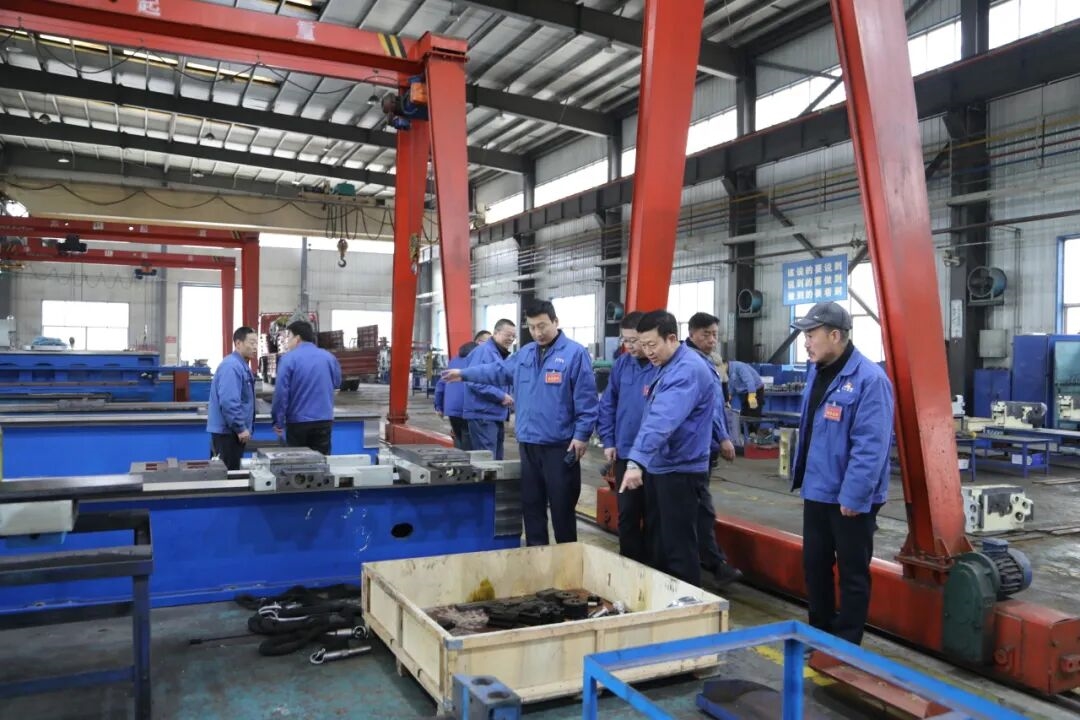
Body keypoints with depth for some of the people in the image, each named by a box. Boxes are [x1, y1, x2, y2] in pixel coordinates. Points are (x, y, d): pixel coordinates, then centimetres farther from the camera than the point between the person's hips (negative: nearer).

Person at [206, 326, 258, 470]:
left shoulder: (242, 365, 13)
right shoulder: (231, 366, -20)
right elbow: (229, 401, -27)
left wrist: (244, 427, 20)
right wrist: (241, 428, -21)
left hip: (234, 431, 10)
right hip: (227, 431, -10)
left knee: (233, 471, 15)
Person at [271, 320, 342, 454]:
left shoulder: (288, 359, -9)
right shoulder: (329, 357, 5)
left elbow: (281, 392, -12)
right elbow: (337, 383, 20)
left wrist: (278, 421, -5)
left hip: (298, 421, -3)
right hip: (324, 420, 3)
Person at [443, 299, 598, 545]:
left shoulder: (575, 353, -10)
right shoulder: (524, 353, 11)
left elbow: (586, 399, -11)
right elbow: (499, 370, 27)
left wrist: (581, 435, -13)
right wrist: (464, 373, 28)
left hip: (560, 445, -6)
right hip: (528, 443, 7)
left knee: (562, 506, 3)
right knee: (531, 504, 14)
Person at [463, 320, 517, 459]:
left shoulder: (502, 354, 17)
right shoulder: (484, 351, -15)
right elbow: (474, 381, -25)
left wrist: (508, 397, 7)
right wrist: (501, 396, -20)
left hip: (497, 415, 10)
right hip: (483, 416, -10)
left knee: (496, 459, 15)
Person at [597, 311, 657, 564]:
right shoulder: (621, 364, 3)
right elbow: (607, 404, 11)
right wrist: (608, 441, 5)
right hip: (624, 453, 4)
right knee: (627, 514, 12)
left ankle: (649, 566, 26)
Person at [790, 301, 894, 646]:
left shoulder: (869, 379, -20)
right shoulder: (816, 371, 7)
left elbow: (870, 446, -23)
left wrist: (853, 495, -22)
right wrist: (800, 473, 16)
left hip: (851, 498, -8)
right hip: (817, 490, 8)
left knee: (852, 573, 8)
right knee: (814, 564, 18)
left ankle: (846, 645, 22)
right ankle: (820, 632, 35)